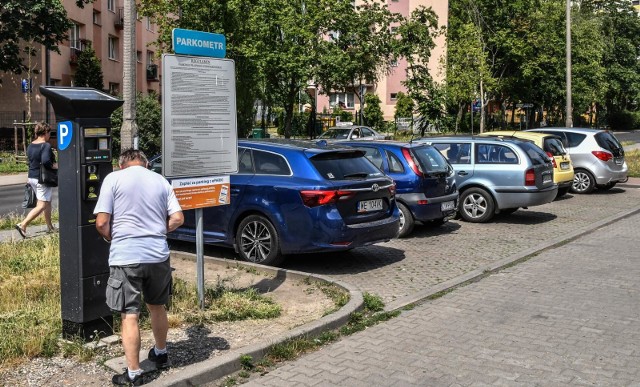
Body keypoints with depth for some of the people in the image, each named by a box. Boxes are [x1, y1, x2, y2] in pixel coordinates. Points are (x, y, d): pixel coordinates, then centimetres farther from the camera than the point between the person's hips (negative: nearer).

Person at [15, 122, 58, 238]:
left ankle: (50, 226, 28)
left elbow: (30, 161, 15)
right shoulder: (46, 146, -16)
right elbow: (45, 161, -30)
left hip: (32, 177, 9)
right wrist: (55, 166, -14)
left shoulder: (30, 146, 9)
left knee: (48, 202, 20)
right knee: (41, 206, -4)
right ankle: (23, 225, -13)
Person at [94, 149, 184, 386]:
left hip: (125, 257, -4)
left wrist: (114, 240, 11)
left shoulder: (113, 179, -2)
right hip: (158, 254, 4)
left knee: (129, 315, 3)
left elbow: (101, 223, -8)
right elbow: (177, 218, 4)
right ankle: (160, 354, 40)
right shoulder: (160, 180, 9)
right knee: (157, 306, 23)